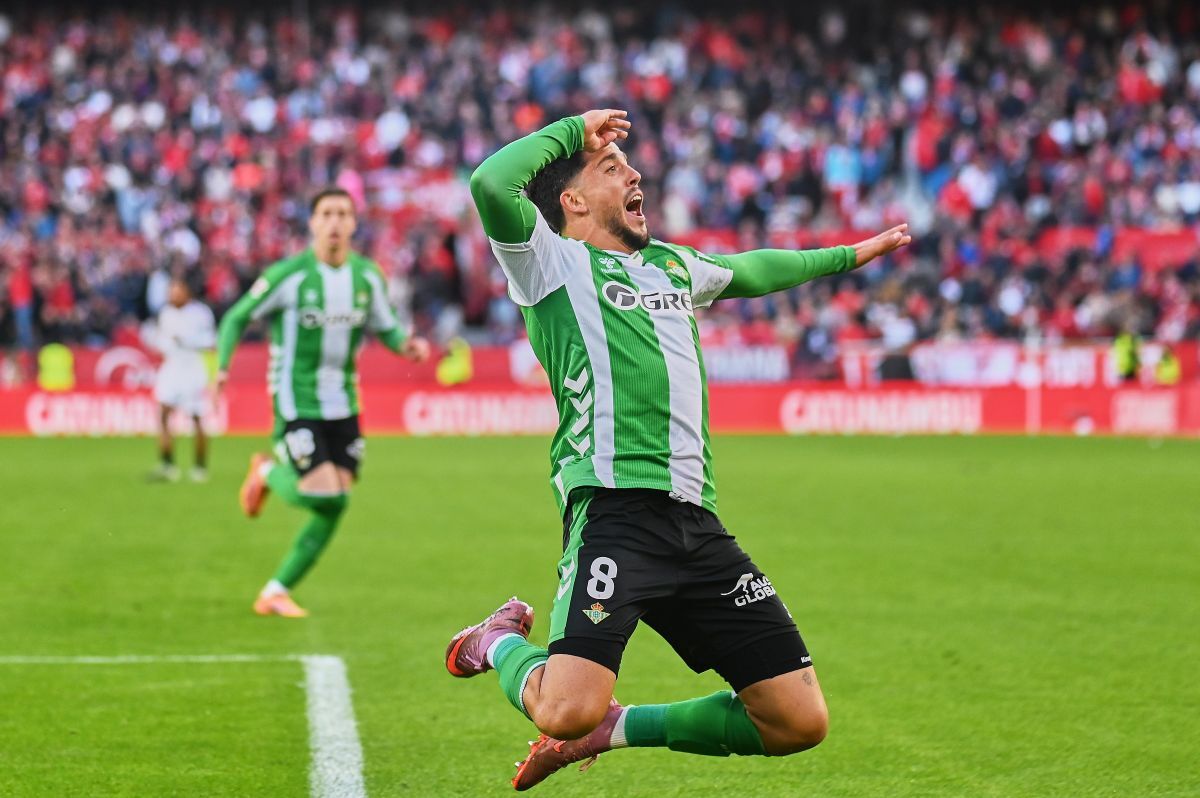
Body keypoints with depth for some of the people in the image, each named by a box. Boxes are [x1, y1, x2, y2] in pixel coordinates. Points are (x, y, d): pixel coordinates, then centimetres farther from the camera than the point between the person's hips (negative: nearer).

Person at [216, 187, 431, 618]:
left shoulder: (368, 276, 2)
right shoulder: (288, 275, -12)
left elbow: (386, 328, 13)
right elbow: (237, 318, -2)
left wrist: (407, 345, -9)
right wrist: (222, 366, -14)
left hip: (343, 405, 5)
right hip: (297, 403, -5)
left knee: (335, 507, 0)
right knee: (324, 497, -17)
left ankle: (274, 593, 12)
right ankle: (269, 473, 17)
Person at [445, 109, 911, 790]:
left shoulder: (671, 264, 26)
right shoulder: (553, 262, 4)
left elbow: (748, 270, 48)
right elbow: (491, 185, -15)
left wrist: (845, 256, 57)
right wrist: (571, 129, -2)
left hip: (697, 523, 7)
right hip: (615, 506, -7)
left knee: (800, 721, 0)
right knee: (567, 712, -24)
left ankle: (614, 727, 19)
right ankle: (500, 642, 13)